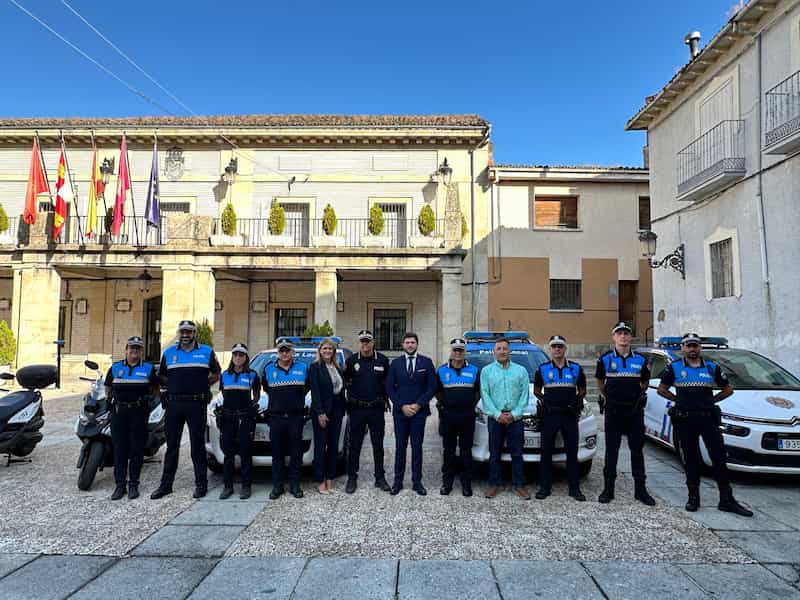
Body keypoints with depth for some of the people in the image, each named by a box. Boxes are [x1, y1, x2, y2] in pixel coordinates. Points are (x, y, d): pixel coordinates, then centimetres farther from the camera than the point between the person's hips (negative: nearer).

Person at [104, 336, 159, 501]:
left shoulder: (149, 368, 6)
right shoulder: (115, 367, 10)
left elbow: (155, 390, 11)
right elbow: (108, 389, 18)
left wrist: (148, 402, 3)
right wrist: (110, 401, 9)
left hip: (139, 412, -1)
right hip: (119, 411, 1)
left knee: (137, 449, 2)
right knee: (119, 448, 3)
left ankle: (133, 484, 10)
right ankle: (120, 484, 10)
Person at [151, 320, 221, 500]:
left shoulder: (206, 351, 4)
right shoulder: (168, 353, 10)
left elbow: (216, 374, 13)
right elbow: (162, 376, 20)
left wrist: (202, 385, 3)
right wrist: (176, 386, 7)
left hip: (197, 404, -2)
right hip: (174, 403, 3)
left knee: (198, 445, 2)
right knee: (172, 445, 9)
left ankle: (201, 484, 11)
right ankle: (166, 484, 17)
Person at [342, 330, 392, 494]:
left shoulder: (382, 360, 1)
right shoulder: (351, 360, -1)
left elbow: (388, 382, 6)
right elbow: (345, 381, 6)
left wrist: (384, 399, 1)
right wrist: (352, 395, 1)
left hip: (376, 408, 1)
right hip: (357, 409, -1)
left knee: (378, 445, 9)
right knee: (354, 445, 6)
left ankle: (380, 478, 20)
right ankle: (352, 478, 16)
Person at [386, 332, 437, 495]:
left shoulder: (426, 362, 2)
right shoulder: (395, 363, 5)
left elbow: (432, 386, -1)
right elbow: (389, 387, 2)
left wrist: (418, 405, -9)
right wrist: (402, 406, -8)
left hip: (419, 411, 0)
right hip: (400, 411, 1)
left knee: (417, 447, 5)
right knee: (400, 447, 5)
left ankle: (417, 482, 15)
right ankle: (398, 481, 15)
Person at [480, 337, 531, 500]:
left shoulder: (521, 370, 6)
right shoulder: (486, 371, 4)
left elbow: (525, 395, 0)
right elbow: (485, 395, -2)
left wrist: (514, 414, -10)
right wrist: (497, 414, -12)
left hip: (515, 418, 0)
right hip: (495, 418, 0)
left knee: (517, 453, 4)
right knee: (494, 454, 6)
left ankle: (519, 485, 15)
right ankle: (494, 484, 17)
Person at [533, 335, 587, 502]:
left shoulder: (576, 368, 6)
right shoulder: (542, 369, 5)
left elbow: (582, 390, 15)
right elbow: (536, 390, 14)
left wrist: (577, 399, -1)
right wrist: (544, 399, 0)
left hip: (570, 415, 1)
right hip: (549, 415, 0)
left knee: (572, 452, 5)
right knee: (546, 452, 4)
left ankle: (574, 488, 15)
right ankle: (545, 487, 12)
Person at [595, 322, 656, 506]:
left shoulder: (640, 360, 4)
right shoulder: (605, 359, 0)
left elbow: (645, 382, 18)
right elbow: (599, 381, 13)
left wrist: (638, 396, 10)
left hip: (635, 411, 1)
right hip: (613, 412, -1)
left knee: (637, 450, 7)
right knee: (611, 451, 5)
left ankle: (640, 489, 17)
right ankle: (608, 489, 13)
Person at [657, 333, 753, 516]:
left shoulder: (712, 367, 8)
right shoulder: (674, 368, 4)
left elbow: (728, 388, 17)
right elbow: (661, 389, 11)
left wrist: (711, 400, 7)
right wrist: (678, 400, 3)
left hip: (708, 418, 1)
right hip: (685, 420, -1)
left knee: (719, 457, -1)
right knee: (691, 459, 6)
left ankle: (726, 500, 6)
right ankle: (693, 497, 14)